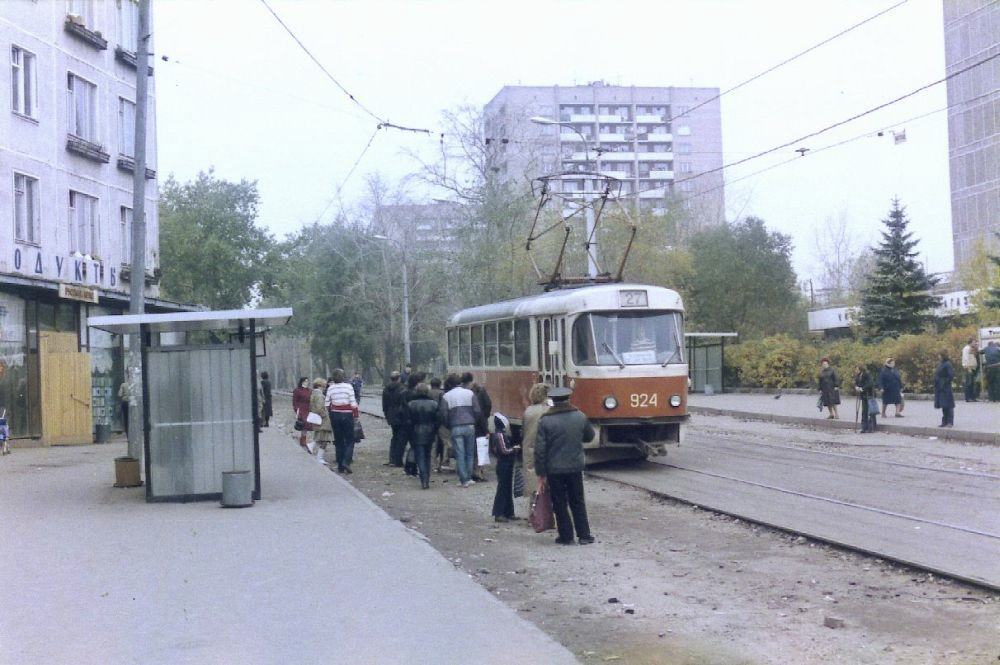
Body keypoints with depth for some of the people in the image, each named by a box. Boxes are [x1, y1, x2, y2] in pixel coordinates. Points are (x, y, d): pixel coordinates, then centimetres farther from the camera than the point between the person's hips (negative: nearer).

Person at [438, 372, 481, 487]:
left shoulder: (446, 396, 1)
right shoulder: (470, 393, 2)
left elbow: (443, 415, -2)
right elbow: (477, 411, -2)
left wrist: (449, 426, 13)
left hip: (455, 428, -1)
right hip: (470, 426, 1)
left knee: (459, 454, 2)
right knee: (470, 453, 11)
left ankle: (463, 480, 0)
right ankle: (468, 478, 13)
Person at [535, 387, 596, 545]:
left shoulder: (545, 421, -11)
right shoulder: (580, 417, -3)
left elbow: (540, 450, -10)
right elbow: (589, 436, 15)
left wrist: (541, 473, -3)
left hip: (554, 470, -2)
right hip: (575, 468, 3)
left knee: (560, 504, 7)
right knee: (577, 502, 14)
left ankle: (566, 536, 10)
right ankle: (584, 535, 16)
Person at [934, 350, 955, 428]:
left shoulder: (947, 364, -14)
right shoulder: (940, 363, 13)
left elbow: (951, 375, -20)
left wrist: (945, 382, -18)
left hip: (945, 388, -9)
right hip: (940, 388, 9)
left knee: (948, 406, -5)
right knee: (944, 406, 13)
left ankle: (950, 422, -2)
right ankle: (945, 422, 19)